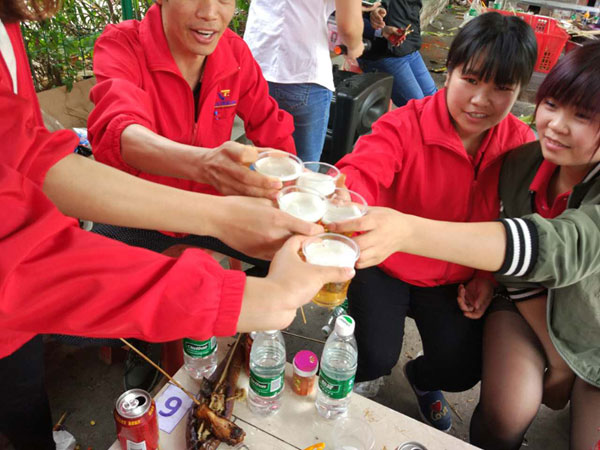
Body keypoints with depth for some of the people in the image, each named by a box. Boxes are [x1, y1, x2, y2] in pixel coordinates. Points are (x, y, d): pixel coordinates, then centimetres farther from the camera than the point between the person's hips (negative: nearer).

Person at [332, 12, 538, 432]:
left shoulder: (521, 143, -8)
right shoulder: (404, 124, -22)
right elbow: (362, 171, -41)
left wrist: (487, 278, -3)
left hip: (453, 279, 4)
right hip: (384, 266, -3)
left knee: (464, 369, -6)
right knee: (374, 358, -16)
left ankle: (422, 378, 36)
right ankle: (368, 372, 28)